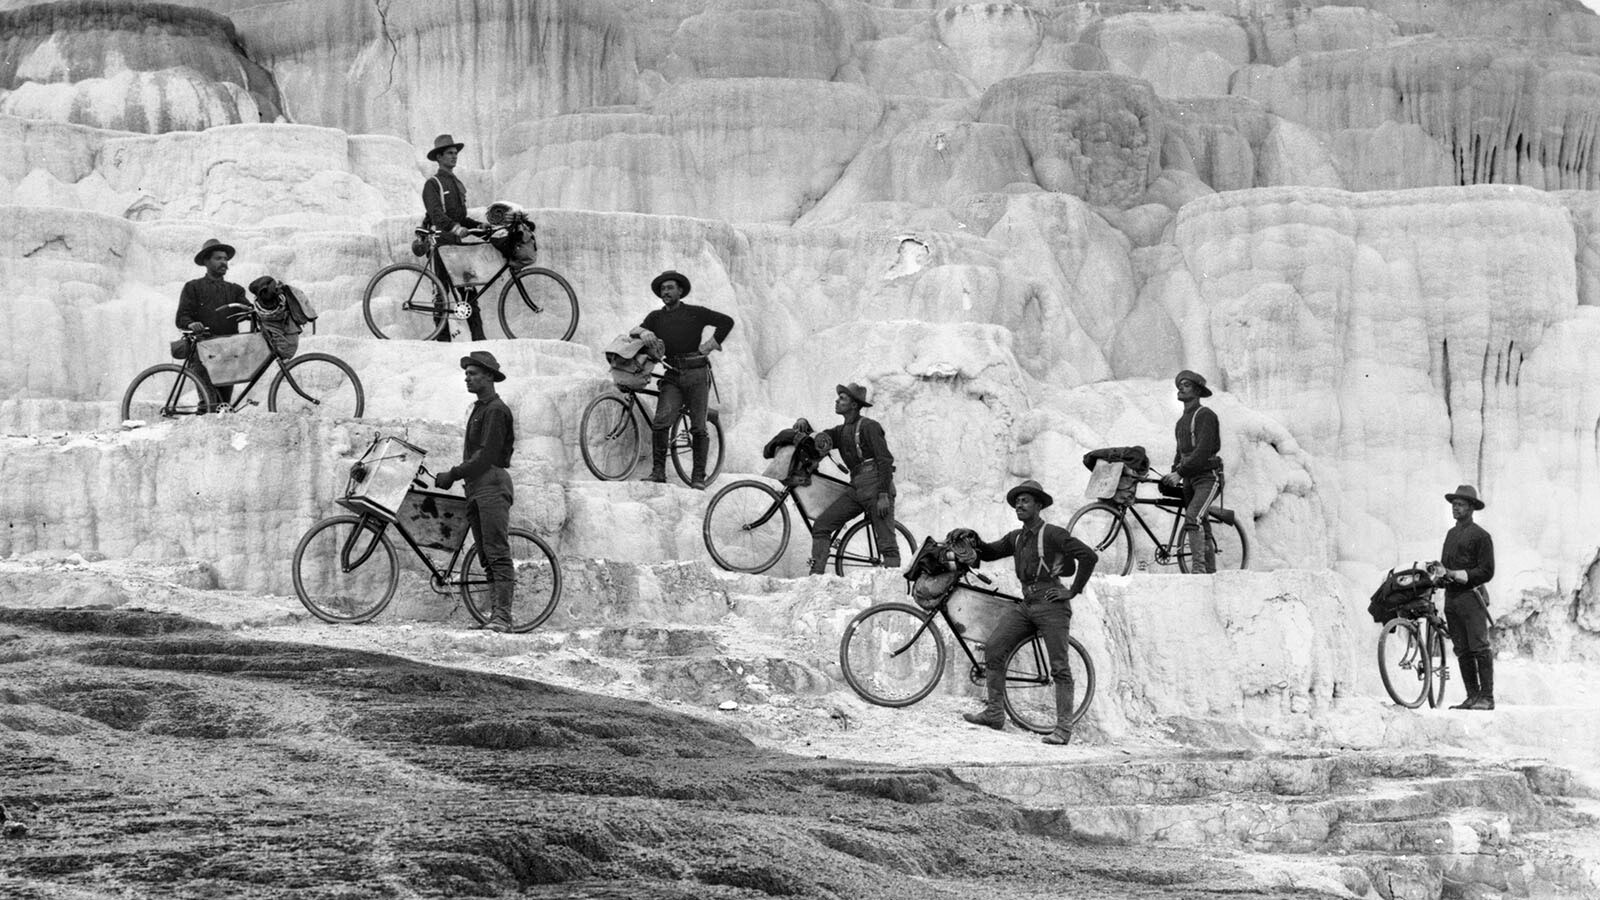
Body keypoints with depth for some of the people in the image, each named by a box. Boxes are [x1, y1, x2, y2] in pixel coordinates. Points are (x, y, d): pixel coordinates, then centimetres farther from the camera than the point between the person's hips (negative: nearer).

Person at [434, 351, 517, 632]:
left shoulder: (495, 410, -8)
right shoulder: (479, 409, 22)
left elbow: (486, 456, -16)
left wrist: (453, 475, -14)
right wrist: (454, 476, 16)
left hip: (492, 484, -10)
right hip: (476, 487, 10)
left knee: (498, 553, -14)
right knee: (487, 556, 6)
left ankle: (502, 616, -20)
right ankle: (495, 613, 6)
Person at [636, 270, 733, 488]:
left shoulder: (695, 313, 7)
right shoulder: (656, 317, 15)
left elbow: (726, 322, 6)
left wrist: (711, 345, -2)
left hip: (696, 374, -2)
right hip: (672, 375, 2)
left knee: (698, 428, -3)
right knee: (660, 422, -15)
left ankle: (698, 476, 2)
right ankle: (658, 471, -10)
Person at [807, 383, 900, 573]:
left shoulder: (869, 426, -8)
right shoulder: (841, 431, 17)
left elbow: (885, 460, -13)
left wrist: (884, 496, -20)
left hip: (876, 486, -8)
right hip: (856, 489, 8)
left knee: (886, 543, -9)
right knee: (821, 525, -1)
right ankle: (816, 575, -2)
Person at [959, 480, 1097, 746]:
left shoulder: (1052, 534, -6)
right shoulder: (1016, 538, 17)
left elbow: (1089, 556, -11)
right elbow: (990, 552, 26)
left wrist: (1073, 591, -10)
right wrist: (975, 543, 3)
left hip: (1050, 604, -7)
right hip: (1026, 604, 7)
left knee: (1060, 668, -6)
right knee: (993, 649, -5)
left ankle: (1064, 728, -5)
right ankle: (994, 713, 1)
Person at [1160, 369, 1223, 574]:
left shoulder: (1205, 415, -10)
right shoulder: (1182, 421, 18)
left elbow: (1203, 451, -20)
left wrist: (1179, 473, -23)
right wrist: (1173, 474, 5)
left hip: (1208, 477, -9)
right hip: (1189, 479, 9)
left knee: (1192, 518, -26)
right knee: (1202, 528, 8)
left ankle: (1198, 567, -30)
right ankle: (1211, 572, 11)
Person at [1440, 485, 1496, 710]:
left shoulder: (1481, 535, -4)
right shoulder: (1451, 533, 19)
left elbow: (1487, 572, -7)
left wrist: (1459, 575, -14)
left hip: (1471, 596, -7)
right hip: (1451, 597, 7)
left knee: (1480, 648, -9)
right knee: (1462, 651, 7)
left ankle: (1487, 697, -9)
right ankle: (1472, 696, 10)